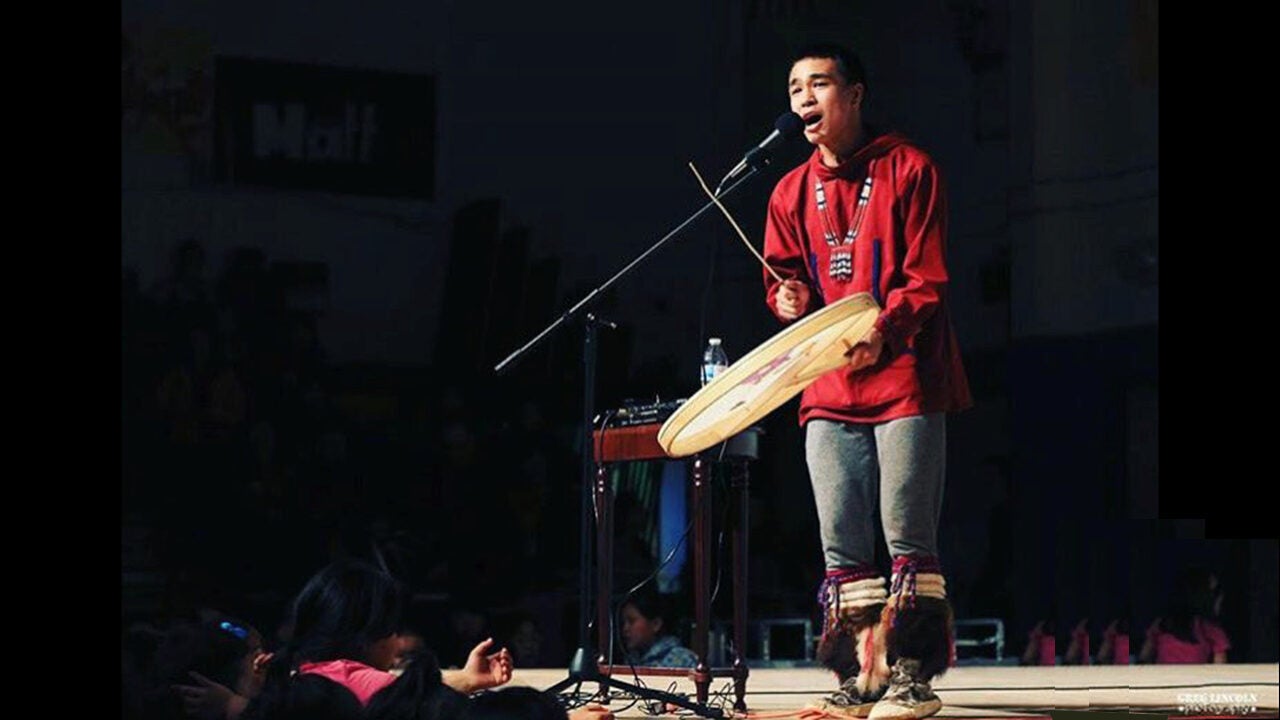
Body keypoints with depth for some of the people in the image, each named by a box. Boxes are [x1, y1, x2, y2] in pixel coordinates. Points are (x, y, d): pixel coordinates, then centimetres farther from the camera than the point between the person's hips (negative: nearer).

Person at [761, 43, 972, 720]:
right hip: (829, 388, 5)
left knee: (908, 536, -6)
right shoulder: (791, 193, 14)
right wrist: (789, 299, -6)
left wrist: (882, 332, -22)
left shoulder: (908, 169, -1)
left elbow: (926, 279, -6)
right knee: (841, 544, 3)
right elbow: (783, 278, 18)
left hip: (905, 379, -5)